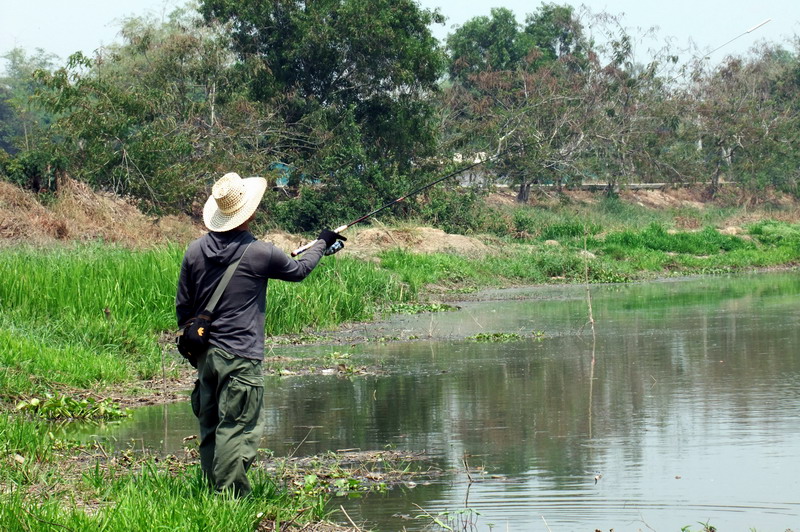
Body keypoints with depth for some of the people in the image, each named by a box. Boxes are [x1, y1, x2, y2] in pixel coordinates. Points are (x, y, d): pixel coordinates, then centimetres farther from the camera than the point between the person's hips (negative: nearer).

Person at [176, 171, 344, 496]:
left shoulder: (195, 251, 3)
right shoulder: (259, 253, -11)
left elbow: (183, 306, 10)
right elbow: (299, 270, 9)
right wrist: (322, 243, 27)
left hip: (205, 356, 6)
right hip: (241, 359, -6)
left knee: (210, 430, 13)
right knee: (236, 432, -6)